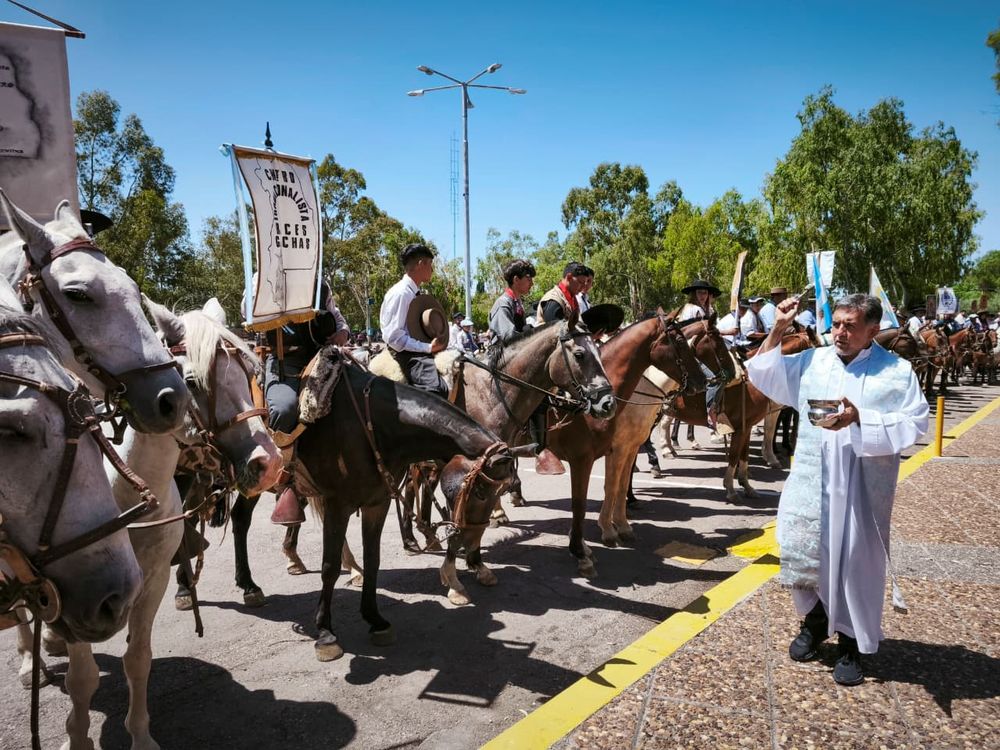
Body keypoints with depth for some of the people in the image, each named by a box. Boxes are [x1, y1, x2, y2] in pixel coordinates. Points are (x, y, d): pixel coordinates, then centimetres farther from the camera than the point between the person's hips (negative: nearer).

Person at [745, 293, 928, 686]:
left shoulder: (897, 371, -3)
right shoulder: (813, 360, 6)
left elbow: (914, 423, -10)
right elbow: (764, 375, 10)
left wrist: (860, 419, -23)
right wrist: (778, 329, 1)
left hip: (862, 488, -3)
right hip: (811, 482, 3)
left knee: (856, 561, 5)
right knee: (804, 552, 9)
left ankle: (851, 643, 22)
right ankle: (814, 621, 33)